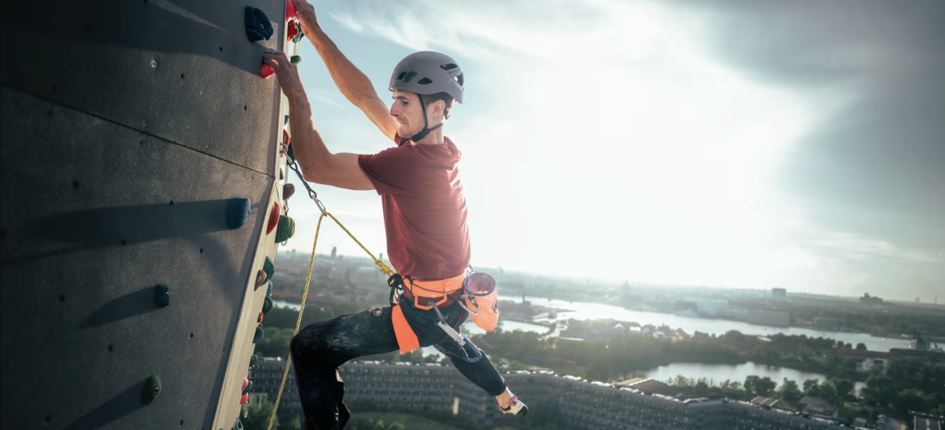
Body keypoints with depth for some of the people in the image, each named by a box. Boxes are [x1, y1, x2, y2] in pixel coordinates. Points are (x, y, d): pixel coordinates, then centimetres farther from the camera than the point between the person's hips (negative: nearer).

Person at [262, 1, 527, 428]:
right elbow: (363, 94, -2)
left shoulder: (409, 163, -31)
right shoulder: (435, 149, -5)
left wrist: (295, 92, -24)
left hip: (426, 309, -9)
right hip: (456, 298, 10)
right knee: (452, 343, 42)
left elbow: (316, 166, -32)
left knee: (310, 347, -9)